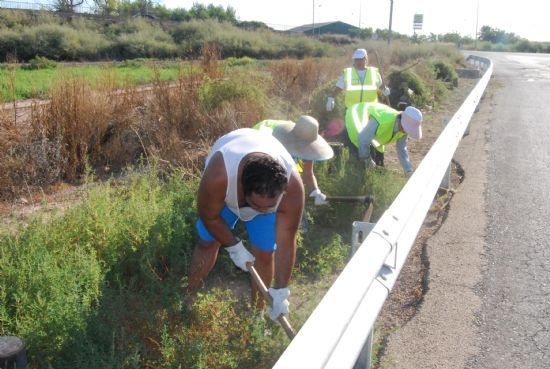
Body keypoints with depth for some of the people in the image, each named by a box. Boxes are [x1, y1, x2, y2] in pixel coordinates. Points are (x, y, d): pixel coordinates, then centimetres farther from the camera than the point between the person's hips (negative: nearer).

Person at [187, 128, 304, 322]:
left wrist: (280, 291, -28)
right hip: (226, 189, 0)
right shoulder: (218, 176, -46)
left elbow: (286, 242, -32)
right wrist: (235, 247, -17)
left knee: (264, 253, -4)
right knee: (207, 241, 1)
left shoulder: (293, 187, -42)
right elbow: (210, 217, -25)